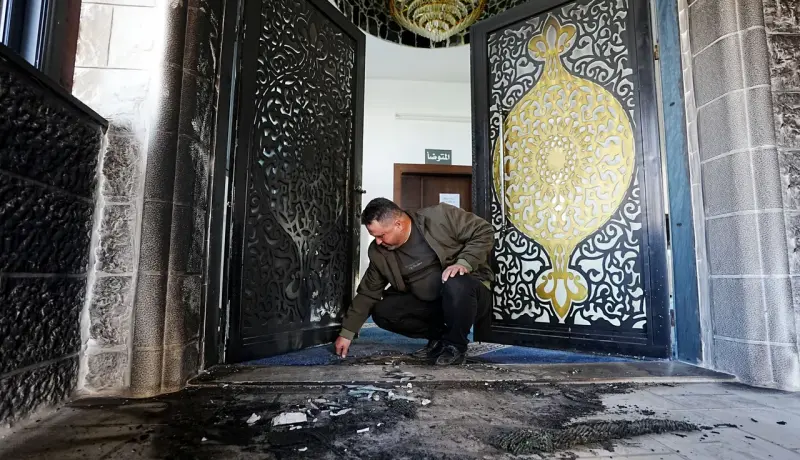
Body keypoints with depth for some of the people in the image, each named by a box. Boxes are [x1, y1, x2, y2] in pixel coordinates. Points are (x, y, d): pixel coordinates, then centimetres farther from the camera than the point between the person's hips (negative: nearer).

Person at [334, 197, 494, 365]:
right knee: (382, 312, -13)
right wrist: (347, 332, 3)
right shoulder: (379, 253, -5)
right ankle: (439, 336, 5)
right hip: (429, 303, 5)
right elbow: (367, 293, 3)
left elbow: (484, 232, -13)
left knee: (456, 284, -38)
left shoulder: (441, 216, -18)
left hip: (467, 290, -4)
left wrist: (464, 263, -28)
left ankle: (456, 345, -11)